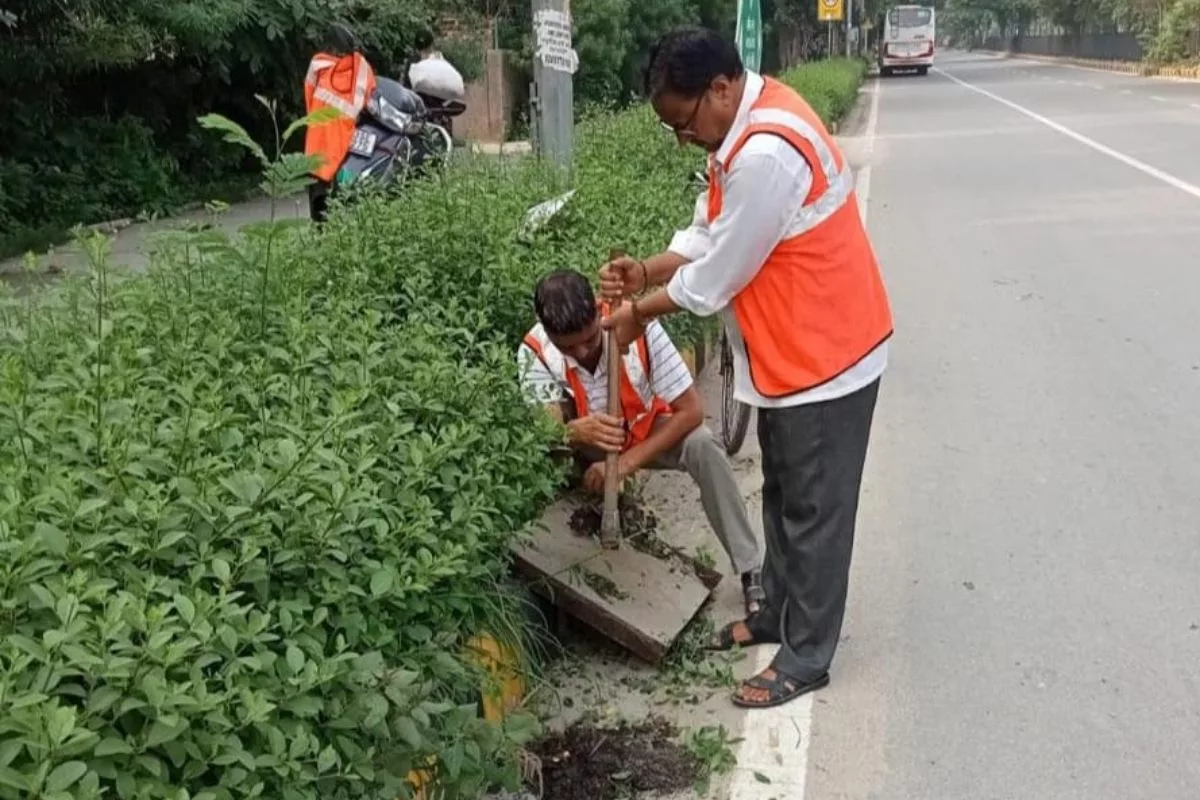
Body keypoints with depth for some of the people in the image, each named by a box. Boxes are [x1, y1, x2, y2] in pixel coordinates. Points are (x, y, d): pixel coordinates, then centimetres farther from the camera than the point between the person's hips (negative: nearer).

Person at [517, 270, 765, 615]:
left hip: (648, 430, -1)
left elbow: (691, 410, -27)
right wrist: (576, 432, -60)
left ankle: (752, 572, -21)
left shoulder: (639, 327, -31)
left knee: (703, 447, -30)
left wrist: (628, 461, -35)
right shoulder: (535, 352, -28)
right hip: (587, 448, 1)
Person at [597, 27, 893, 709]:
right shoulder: (752, 122, 6)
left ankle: (807, 657, 17)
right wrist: (646, 273, -5)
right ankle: (781, 611, 38)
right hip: (795, 350, 10)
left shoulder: (765, 154, -28)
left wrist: (641, 313, -7)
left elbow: (719, 273, -21)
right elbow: (712, 232, 10)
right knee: (783, 495, 21)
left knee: (815, 509, 3)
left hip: (824, 353, -10)